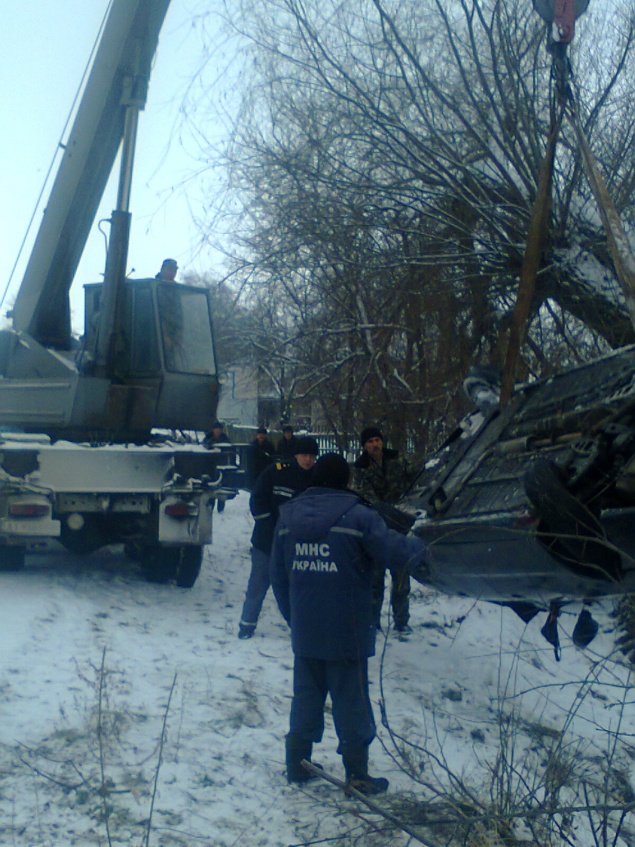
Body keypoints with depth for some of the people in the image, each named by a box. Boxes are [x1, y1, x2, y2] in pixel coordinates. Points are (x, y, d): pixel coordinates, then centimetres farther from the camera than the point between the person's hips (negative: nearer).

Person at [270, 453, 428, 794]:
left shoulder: (288, 517, 5)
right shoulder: (358, 516, -15)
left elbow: (277, 575, 10)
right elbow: (395, 548, -14)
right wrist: (421, 551, 8)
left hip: (304, 634, 5)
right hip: (346, 635, -5)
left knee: (305, 698, 16)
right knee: (351, 702, 5)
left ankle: (297, 765, 23)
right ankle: (357, 775, 12)